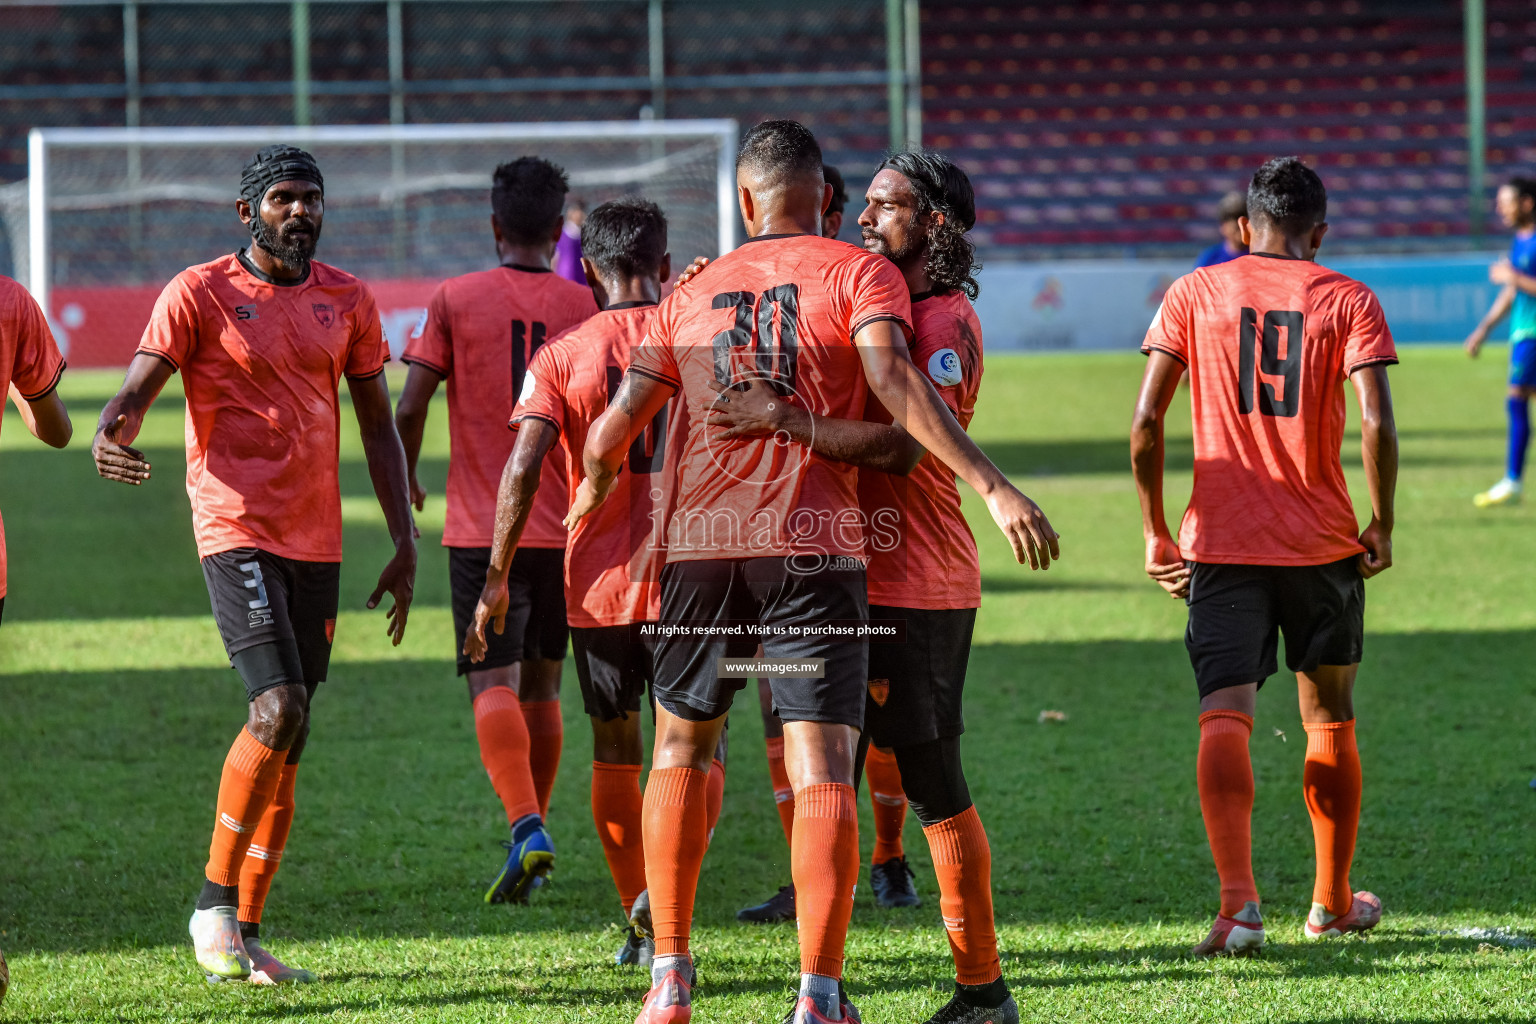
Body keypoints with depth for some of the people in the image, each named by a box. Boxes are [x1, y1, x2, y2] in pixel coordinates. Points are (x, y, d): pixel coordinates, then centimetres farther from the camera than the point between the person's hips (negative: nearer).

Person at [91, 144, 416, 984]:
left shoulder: (347, 301, 10)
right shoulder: (199, 294, -3)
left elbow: (377, 425, 16)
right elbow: (139, 387, -8)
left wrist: (405, 544, 11)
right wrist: (112, 434, -32)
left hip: (316, 537, 5)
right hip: (236, 528, -5)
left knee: (287, 739, 6)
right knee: (278, 706, -19)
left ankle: (245, 938, 12)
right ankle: (215, 904, -6)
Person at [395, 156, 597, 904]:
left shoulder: (456, 300, -2)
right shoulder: (588, 308, 3)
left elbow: (409, 407, -5)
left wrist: (405, 481, 13)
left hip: (481, 529, -3)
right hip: (567, 528, 3)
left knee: (494, 685, -9)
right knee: (542, 684, 17)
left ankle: (526, 827, -29)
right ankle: (532, 830, 24)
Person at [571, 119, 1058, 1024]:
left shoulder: (693, 295, 16)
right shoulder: (860, 273, 4)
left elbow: (615, 430, 15)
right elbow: (896, 381, -14)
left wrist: (591, 498, 37)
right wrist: (993, 488, -19)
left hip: (699, 544, 3)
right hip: (813, 545, -3)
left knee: (682, 747, 20)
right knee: (823, 772, -5)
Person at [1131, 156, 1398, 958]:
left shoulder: (1194, 295, 4)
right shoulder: (1347, 301, 1)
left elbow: (1146, 423, -2)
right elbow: (1376, 421, -12)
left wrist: (1155, 531, 7)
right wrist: (1382, 525, 0)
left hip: (1221, 541, -1)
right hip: (1323, 544, 1)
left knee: (1225, 715, -9)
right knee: (1329, 719, 18)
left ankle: (1237, 898, -30)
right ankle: (1332, 902, 28)